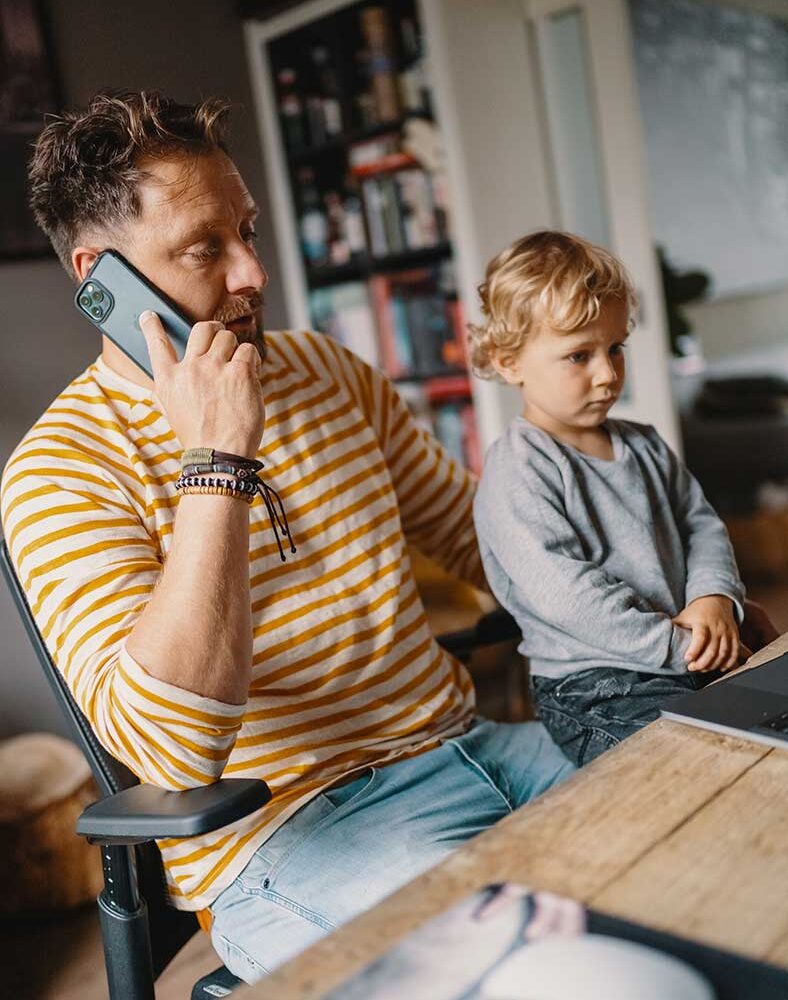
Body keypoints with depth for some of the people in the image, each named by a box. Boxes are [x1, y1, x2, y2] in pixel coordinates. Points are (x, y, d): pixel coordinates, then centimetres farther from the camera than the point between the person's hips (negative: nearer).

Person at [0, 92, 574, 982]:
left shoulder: (328, 370, 8)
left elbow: (475, 532, 18)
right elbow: (172, 748, -25)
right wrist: (217, 460, -27)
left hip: (464, 740, 7)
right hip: (290, 834, -6)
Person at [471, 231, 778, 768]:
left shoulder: (644, 445, 15)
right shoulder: (516, 471, -12)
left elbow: (702, 524, 16)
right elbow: (566, 595, -19)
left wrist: (715, 597, -5)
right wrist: (678, 646, -19)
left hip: (694, 661, 8)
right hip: (596, 692, -7)